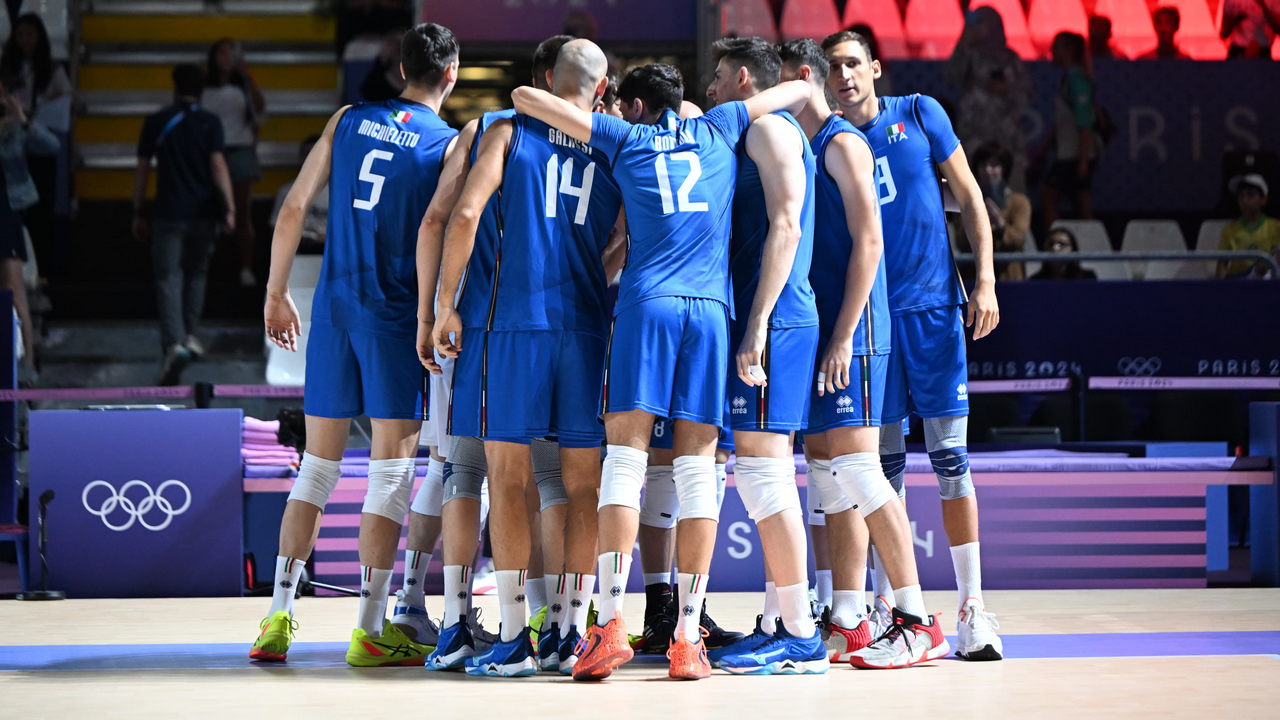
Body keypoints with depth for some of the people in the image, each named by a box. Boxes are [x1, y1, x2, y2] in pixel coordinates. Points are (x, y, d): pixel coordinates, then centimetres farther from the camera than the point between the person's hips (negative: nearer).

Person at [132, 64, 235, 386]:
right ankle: (190, 334, 17)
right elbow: (218, 165, -9)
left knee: (169, 277, -5)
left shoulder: (156, 122, 4)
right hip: (203, 214, 1)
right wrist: (229, 207, -10)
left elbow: (142, 168, 6)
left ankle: (174, 343, -23)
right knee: (196, 274, 21)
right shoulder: (210, 123, 1)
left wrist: (139, 212, 13)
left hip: (168, 213, -1)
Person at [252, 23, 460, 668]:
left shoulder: (347, 121, 9)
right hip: (396, 314, -4)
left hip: (333, 305, 4)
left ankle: (279, 618, 6)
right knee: (391, 470, 0)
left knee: (318, 465, 10)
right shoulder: (450, 144, -2)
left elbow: (294, 210, 10)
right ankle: (371, 628, -2)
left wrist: (276, 294, 18)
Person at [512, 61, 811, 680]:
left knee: (625, 456, -5)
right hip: (712, 306, 2)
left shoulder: (624, 137, 13)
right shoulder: (718, 130, 19)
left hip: (647, 302, -2)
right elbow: (799, 91, 32)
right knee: (696, 467, 0)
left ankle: (610, 623, -17)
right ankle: (688, 640, -3)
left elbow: (524, 97, 16)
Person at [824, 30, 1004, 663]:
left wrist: (985, 281, -1)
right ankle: (911, 619, 3)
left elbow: (967, 193, 7)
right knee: (882, 467, -1)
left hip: (934, 306, -1)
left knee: (950, 457, -2)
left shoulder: (919, 114, 5)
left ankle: (973, 607, 4)